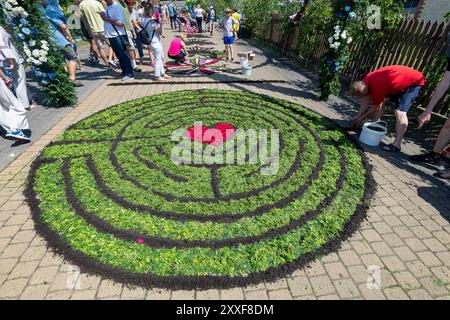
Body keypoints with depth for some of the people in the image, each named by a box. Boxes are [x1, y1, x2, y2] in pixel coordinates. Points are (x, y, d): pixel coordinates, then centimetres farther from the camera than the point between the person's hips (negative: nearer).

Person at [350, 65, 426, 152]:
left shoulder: (377, 88, -34)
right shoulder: (366, 80, -12)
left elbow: (376, 108, -15)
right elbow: (366, 100, 1)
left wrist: (362, 118, -4)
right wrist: (358, 116, 3)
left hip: (414, 82, -9)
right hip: (401, 79, 9)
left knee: (400, 113, -20)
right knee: (380, 100, 11)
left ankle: (396, 144, -15)